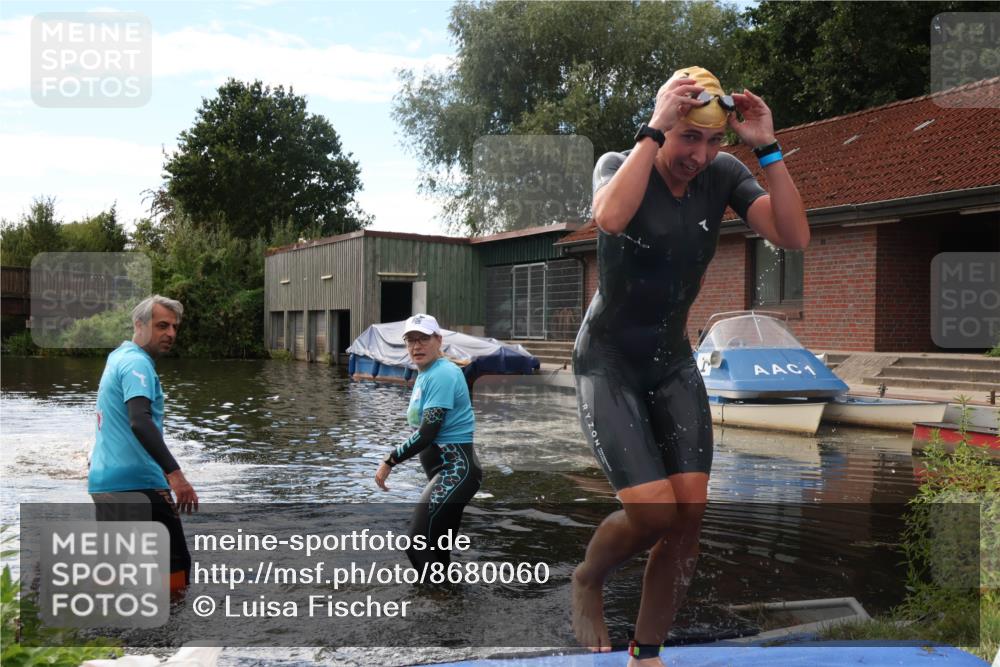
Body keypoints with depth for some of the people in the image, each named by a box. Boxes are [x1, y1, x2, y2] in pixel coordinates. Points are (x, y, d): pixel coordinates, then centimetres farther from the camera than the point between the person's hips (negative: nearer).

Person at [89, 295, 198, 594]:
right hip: (137, 483, -10)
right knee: (175, 568, -2)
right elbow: (140, 422, -29)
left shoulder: (117, 357, 16)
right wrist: (174, 473, -36)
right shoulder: (138, 363, -14)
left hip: (104, 480, 10)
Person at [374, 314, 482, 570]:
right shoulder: (425, 375, 14)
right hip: (445, 471, 10)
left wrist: (390, 461, -14)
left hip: (455, 471, -10)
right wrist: (395, 457, 12)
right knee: (435, 553, 15)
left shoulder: (441, 374, -16)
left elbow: (427, 433, -21)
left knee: (418, 549, -13)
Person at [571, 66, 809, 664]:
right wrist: (654, 130, -34)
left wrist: (767, 148, -23)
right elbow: (610, 217, -38)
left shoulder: (723, 174, -4)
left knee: (691, 512, -4)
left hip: (673, 362, 4)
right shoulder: (619, 165, -13)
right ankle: (587, 581, 19)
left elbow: (794, 237, -18)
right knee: (654, 512, -15)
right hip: (609, 364, -4)